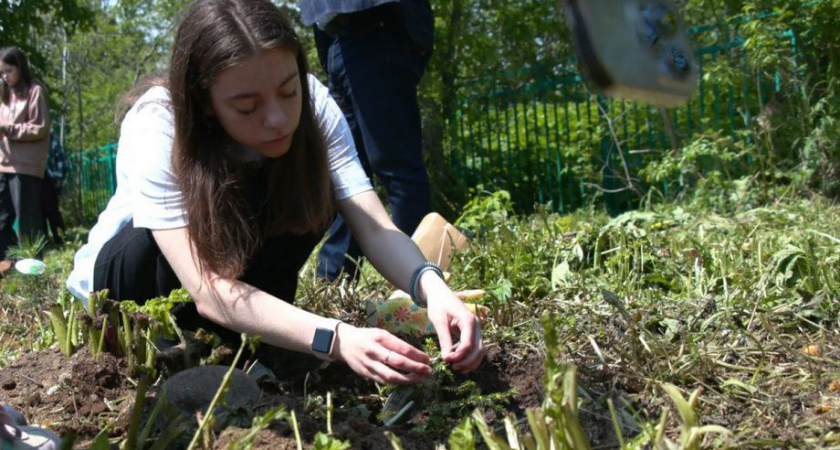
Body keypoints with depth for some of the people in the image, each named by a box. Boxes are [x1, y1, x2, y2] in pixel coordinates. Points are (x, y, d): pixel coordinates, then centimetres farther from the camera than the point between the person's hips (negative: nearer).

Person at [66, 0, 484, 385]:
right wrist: (336, 338, -55)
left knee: (312, 192, -26)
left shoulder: (312, 104, -25)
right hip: (127, 262, -2)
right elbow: (209, 291, -42)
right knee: (141, 257, -37)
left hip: (239, 259, 3)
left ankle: (249, 330, -12)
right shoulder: (155, 130, -35)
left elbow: (375, 226, -31)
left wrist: (431, 285, -52)